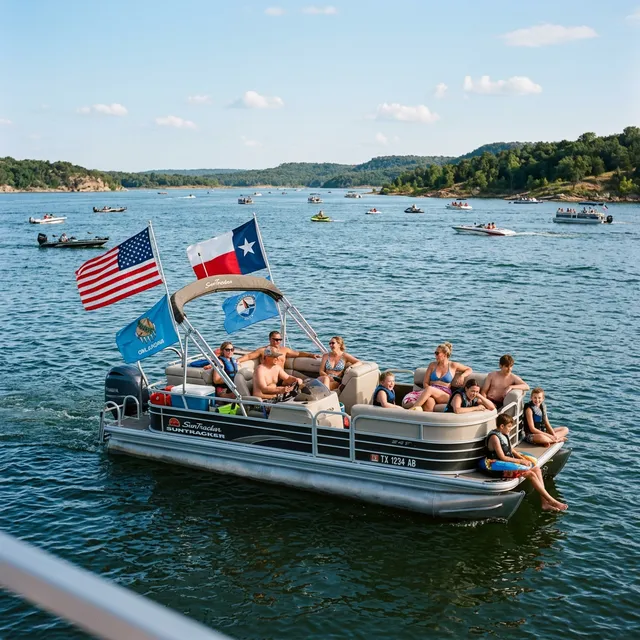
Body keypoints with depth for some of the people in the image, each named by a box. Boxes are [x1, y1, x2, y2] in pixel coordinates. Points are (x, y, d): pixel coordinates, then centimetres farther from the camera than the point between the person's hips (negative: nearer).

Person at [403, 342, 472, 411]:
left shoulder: (453, 365, 11)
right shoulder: (432, 365, 17)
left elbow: (469, 369, 21)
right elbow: (425, 383, 15)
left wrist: (462, 376, -1)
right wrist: (430, 391, -8)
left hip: (445, 395, -2)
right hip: (431, 392, 2)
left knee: (429, 389, -37)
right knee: (429, 402, -39)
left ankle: (413, 408, -44)